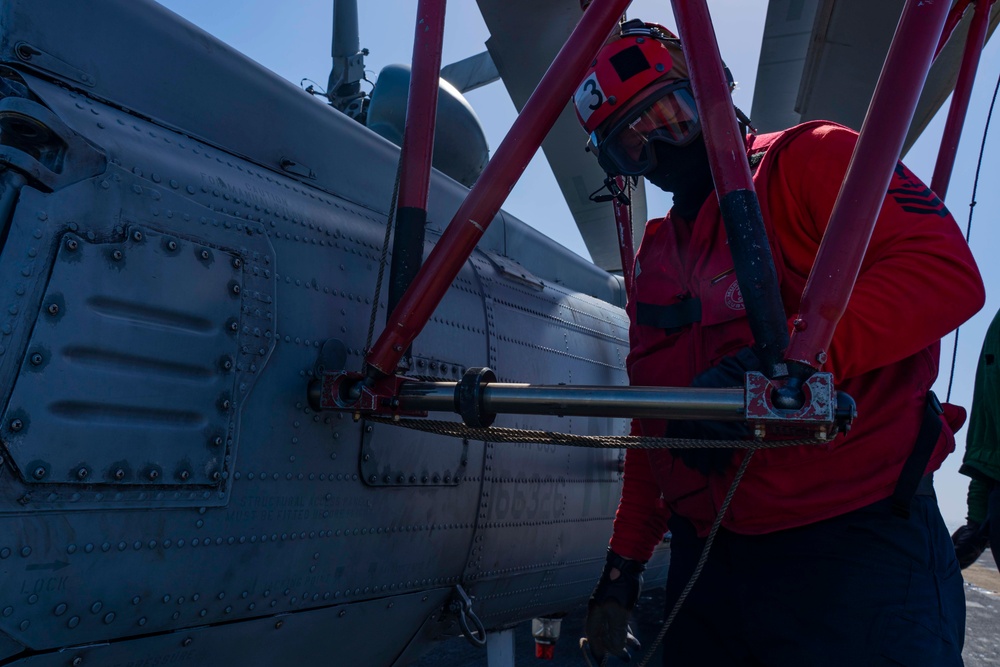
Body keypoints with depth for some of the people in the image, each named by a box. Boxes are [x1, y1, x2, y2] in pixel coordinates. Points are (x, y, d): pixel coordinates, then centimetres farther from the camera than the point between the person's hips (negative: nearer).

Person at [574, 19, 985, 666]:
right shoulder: (654, 260, 14)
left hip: (856, 548, -6)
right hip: (708, 559, 7)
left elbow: (946, 272, -18)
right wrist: (624, 564, 13)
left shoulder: (811, 158, -3)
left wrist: (776, 362, -27)